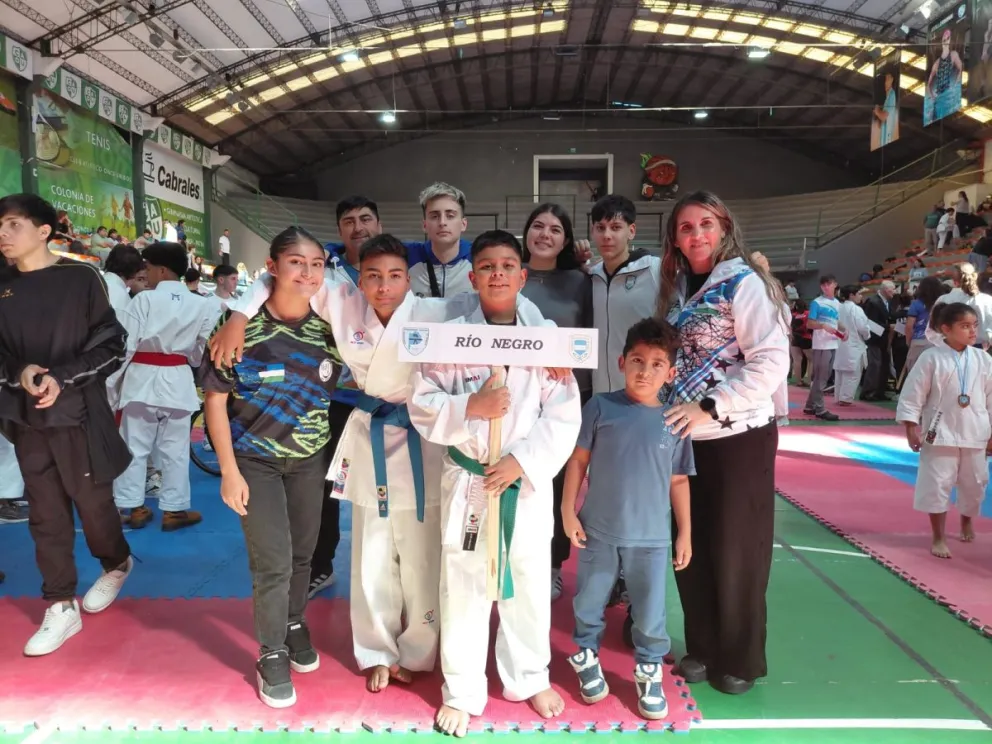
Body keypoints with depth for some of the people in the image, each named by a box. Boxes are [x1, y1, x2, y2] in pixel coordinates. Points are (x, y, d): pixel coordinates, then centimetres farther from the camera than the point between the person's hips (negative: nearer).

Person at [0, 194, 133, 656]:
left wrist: (61, 378, -16)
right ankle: (61, 608, 19)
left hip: (79, 414, -3)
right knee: (46, 514, 8)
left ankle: (117, 565, 35)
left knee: (92, 504, 6)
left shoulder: (81, 278, -4)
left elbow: (111, 345, -6)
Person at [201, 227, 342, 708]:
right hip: (255, 460, -3)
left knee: (302, 552, 14)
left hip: (311, 458, 3)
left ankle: (295, 623, 40)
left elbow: (334, 392, 5)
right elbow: (215, 401, -11)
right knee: (273, 561, -3)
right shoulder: (242, 329, -15)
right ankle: (272, 654, 19)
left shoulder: (327, 330, -6)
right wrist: (229, 470, -14)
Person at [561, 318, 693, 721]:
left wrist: (685, 533, 6)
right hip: (598, 531, 0)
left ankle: (648, 673, 34)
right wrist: (568, 511, -4)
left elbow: (679, 481, 5)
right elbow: (578, 460, -2)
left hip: (651, 537, 1)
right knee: (589, 604, 16)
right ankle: (586, 658, 41)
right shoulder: (601, 407, -7)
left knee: (651, 614, 11)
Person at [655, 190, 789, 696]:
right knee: (690, 549, 14)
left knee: (736, 553, 7)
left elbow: (771, 361, -18)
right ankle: (701, 649, 33)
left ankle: (740, 661, 27)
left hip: (739, 438, -6)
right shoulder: (676, 290, 9)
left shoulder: (744, 283, -10)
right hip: (685, 439, 6)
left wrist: (710, 406, -20)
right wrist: (665, 400, 5)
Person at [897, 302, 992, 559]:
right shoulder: (931, 358, -11)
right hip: (941, 432, -4)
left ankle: (967, 522, 47)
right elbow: (913, 394, -9)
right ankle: (939, 538, 14)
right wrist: (911, 428, -11)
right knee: (937, 485, 0)